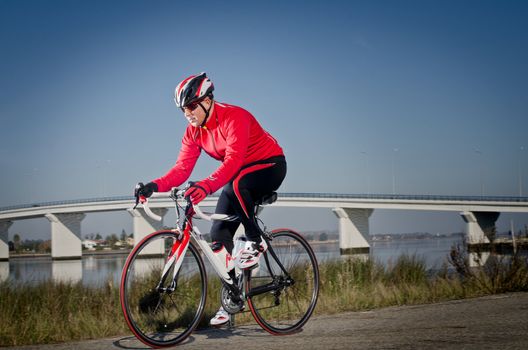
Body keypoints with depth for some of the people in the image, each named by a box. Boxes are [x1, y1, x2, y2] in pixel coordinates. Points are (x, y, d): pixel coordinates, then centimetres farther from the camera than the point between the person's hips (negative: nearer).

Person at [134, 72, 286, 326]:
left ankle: (255, 243, -20)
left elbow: (233, 160, -39)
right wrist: (155, 186, -27)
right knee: (219, 235, -3)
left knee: (235, 185, -40)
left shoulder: (233, 117, -27)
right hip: (238, 176, 8)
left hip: (270, 165, -8)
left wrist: (206, 186, -53)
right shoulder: (194, 131, -3)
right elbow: (182, 168, -9)